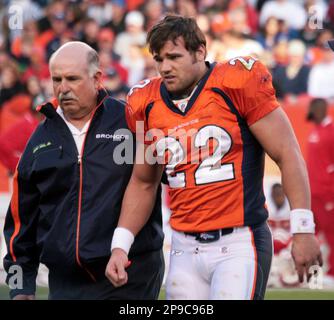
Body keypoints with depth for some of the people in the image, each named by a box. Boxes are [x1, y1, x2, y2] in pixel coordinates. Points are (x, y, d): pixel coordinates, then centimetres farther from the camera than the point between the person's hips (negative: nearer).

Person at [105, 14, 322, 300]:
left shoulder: (237, 85, -7)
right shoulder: (148, 105, 8)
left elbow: (288, 156, -5)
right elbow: (143, 183, 21)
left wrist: (303, 230, -9)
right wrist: (120, 246, 12)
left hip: (239, 244, -5)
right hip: (185, 250, 5)